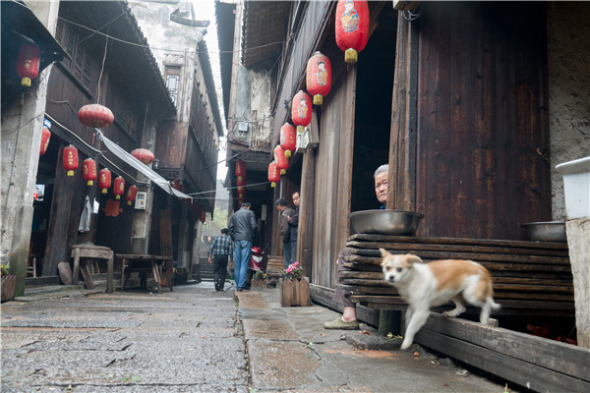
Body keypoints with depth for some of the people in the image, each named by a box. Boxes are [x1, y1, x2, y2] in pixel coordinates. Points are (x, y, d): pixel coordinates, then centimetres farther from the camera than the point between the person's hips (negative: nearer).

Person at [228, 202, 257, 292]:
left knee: (237, 264, 9)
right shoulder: (250, 213, 4)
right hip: (246, 240, -4)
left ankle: (237, 285, 13)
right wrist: (251, 235, 9)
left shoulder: (234, 215, 16)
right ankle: (241, 285, -11)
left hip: (237, 240, 4)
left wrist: (234, 238, 15)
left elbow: (230, 228, 10)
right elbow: (253, 226, -5)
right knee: (244, 263, -5)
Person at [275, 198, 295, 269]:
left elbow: (285, 229, -22)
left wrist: (284, 238, -8)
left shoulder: (284, 214, -13)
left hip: (288, 241, -9)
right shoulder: (292, 211, 14)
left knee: (287, 261, -3)